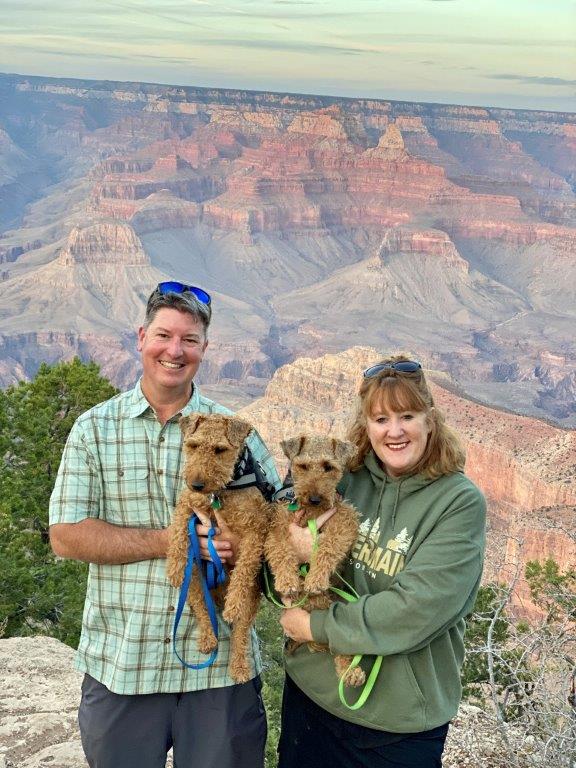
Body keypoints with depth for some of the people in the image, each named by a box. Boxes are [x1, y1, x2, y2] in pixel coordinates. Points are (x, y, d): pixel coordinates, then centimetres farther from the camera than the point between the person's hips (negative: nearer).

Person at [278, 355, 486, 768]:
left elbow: (417, 609, -21)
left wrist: (318, 625, -16)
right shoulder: (343, 479, -2)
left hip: (402, 723, -3)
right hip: (311, 692, 3)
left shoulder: (460, 502, -12)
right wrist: (294, 551, -19)